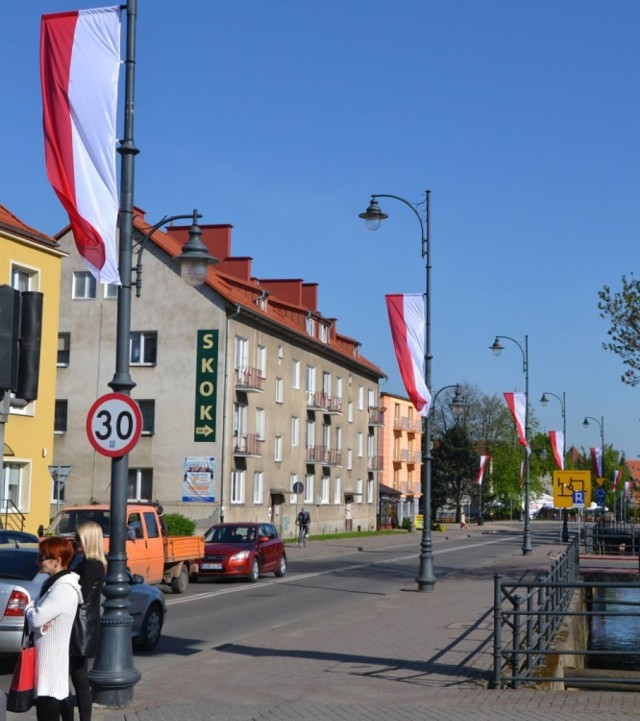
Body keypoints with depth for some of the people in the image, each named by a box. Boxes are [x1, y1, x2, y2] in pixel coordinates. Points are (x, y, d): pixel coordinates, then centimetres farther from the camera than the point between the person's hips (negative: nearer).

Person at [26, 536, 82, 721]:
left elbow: (36, 618, -23)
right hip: (46, 656, 10)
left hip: (52, 658, -10)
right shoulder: (53, 582, 13)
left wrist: (29, 608, -1)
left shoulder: (64, 589, -20)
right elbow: (38, 618, 13)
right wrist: (36, 618, -10)